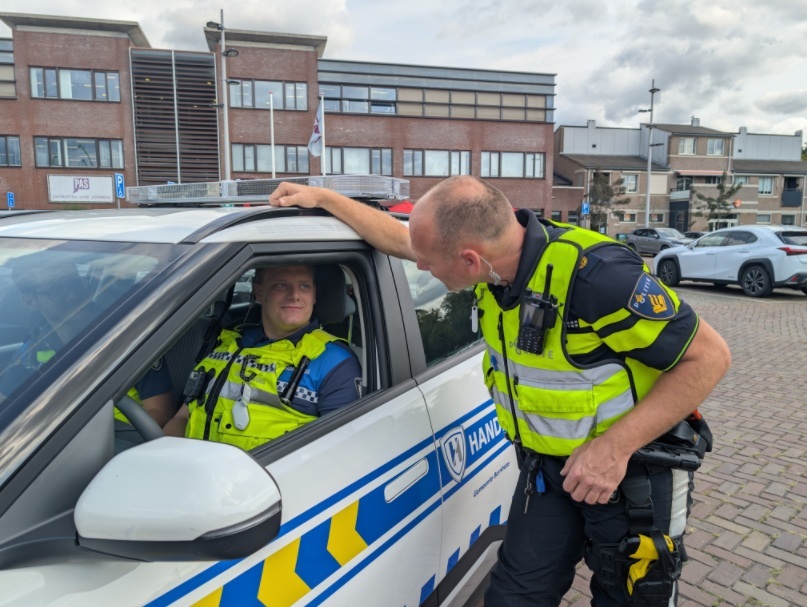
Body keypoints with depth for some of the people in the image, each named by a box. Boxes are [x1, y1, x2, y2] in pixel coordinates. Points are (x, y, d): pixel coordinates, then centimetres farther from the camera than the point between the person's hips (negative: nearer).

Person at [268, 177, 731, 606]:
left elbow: (710, 356, -22)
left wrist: (616, 446, -29)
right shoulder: (497, 249, -11)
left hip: (633, 474, -5)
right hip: (548, 468, 5)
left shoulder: (599, 275, -32)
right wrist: (322, 198, 9)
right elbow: (399, 239, 6)